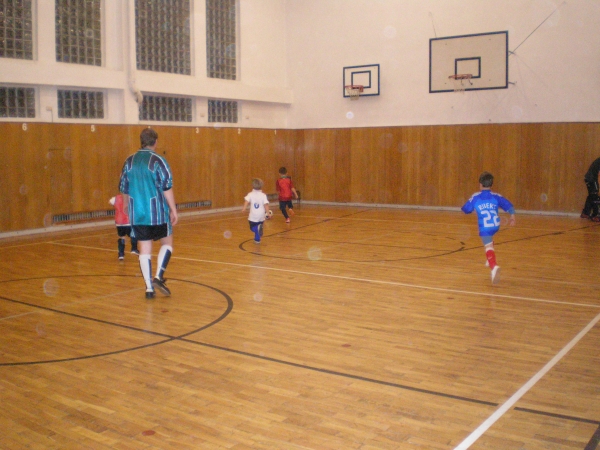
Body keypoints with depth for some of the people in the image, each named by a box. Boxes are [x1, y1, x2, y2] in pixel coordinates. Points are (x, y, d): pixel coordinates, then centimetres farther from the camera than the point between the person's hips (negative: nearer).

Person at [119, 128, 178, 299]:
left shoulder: (129, 161, 7)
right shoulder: (158, 160, -8)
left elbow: (124, 190, 12)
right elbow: (167, 188, -11)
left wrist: (130, 208, 25)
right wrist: (173, 210, -4)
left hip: (137, 214, 4)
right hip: (157, 212, -4)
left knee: (144, 249, 8)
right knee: (167, 242, 13)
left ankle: (149, 288, 8)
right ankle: (158, 277, -4)